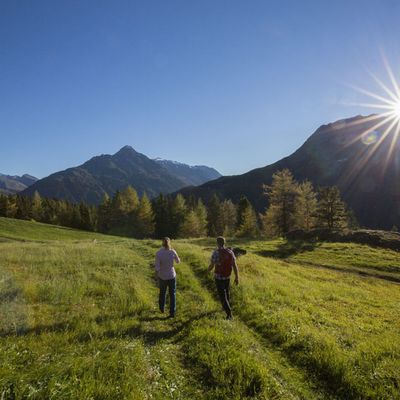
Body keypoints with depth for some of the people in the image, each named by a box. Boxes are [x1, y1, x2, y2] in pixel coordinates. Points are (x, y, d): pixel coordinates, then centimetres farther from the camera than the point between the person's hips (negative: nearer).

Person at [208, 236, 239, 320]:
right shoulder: (230, 252, -7)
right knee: (226, 292, 28)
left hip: (218, 278, -5)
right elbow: (235, 266, -6)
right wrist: (237, 277, 3)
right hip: (227, 277, 5)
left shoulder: (215, 253, -20)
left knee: (222, 295, 1)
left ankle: (229, 314, -6)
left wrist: (209, 270, 11)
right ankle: (227, 307, 47)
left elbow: (211, 265, -14)